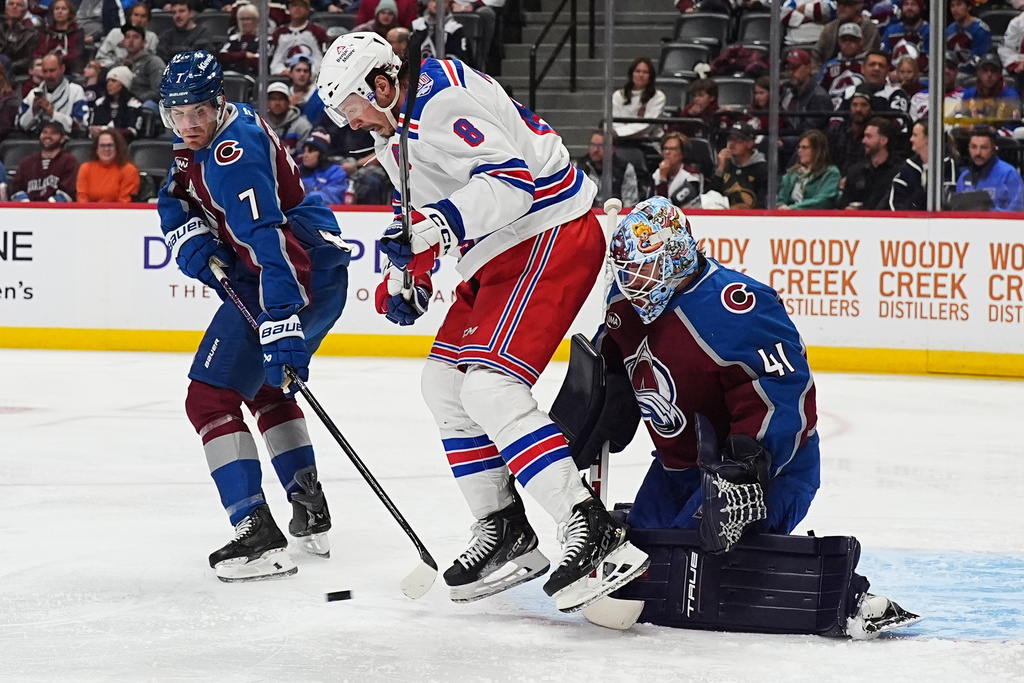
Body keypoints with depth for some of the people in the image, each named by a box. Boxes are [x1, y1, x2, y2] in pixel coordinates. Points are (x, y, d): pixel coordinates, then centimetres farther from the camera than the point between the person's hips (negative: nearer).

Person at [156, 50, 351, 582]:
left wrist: (282, 326, -40)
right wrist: (189, 234, -4)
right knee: (264, 387, 29)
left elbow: (270, 245, -33)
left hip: (299, 277, -11)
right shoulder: (202, 141, 8)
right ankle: (310, 516, 34)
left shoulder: (234, 154, -24)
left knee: (211, 396, -13)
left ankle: (258, 535, -21)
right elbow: (175, 198, 19)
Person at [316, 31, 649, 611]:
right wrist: (406, 276, 12)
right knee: (445, 381, 14)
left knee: (489, 386, -22)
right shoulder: (395, 128, 15)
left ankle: (594, 534, -29)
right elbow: (426, 209, 27)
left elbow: (509, 179, -30)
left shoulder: (441, 101, -19)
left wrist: (433, 229, -39)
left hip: (552, 236, -11)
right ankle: (505, 531, 19)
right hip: (501, 255, 11)